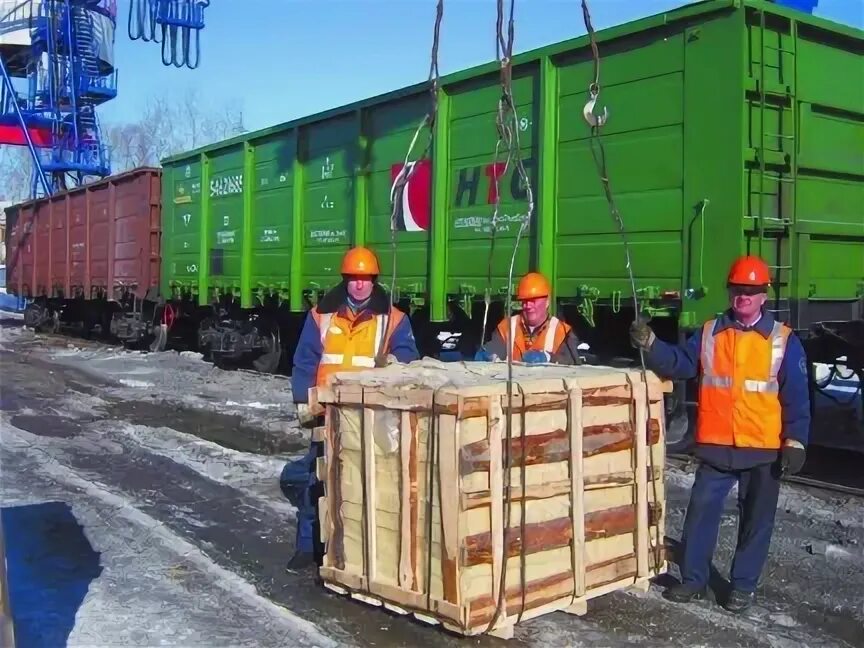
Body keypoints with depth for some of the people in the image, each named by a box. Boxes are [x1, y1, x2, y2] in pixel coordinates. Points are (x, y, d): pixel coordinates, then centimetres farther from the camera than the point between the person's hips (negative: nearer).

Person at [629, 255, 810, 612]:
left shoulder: (784, 340, -1)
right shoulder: (709, 333, 5)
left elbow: (796, 397, -2)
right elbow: (679, 364, -4)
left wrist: (795, 441, -9)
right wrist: (650, 344, -20)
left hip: (763, 449, -1)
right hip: (716, 446, 1)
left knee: (756, 519, 10)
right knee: (701, 512, 5)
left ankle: (744, 586, 24)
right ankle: (693, 578, 19)